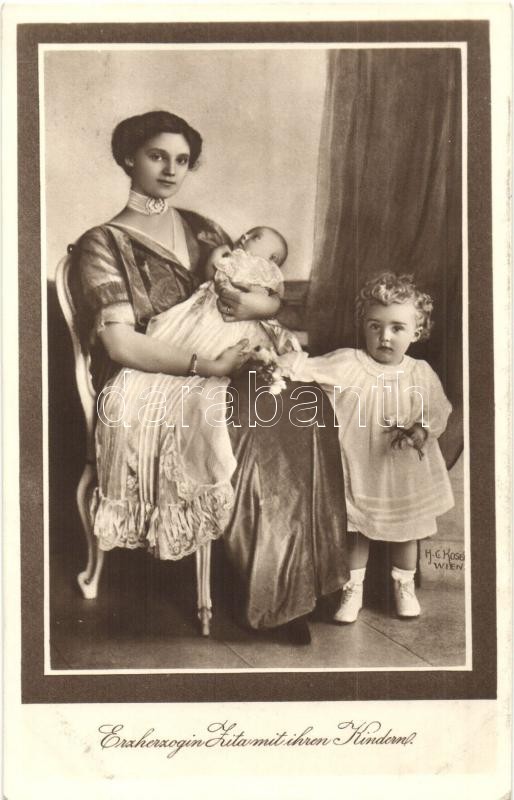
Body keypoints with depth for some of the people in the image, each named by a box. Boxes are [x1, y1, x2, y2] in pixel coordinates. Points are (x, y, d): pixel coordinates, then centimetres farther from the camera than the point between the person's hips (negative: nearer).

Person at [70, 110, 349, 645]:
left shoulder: (201, 231, 19)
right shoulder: (102, 244, 2)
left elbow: (275, 300, 16)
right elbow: (119, 343, -11)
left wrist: (255, 304, -9)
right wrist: (206, 364, -19)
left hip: (219, 375, 5)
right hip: (147, 386, -5)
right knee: (254, 447, -29)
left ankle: (298, 580, -16)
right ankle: (270, 595, -11)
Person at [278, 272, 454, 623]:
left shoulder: (422, 374, -6)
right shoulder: (348, 364, -13)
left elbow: (438, 413, 1)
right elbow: (309, 368, -20)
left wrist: (422, 430, -19)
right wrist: (282, 364, -38)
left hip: (405, 474, 2)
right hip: (359, 468, -2)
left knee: (407, 531, 19)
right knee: (357, 531, 14)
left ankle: (405, 586, 42)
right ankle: (353, 589, 32)